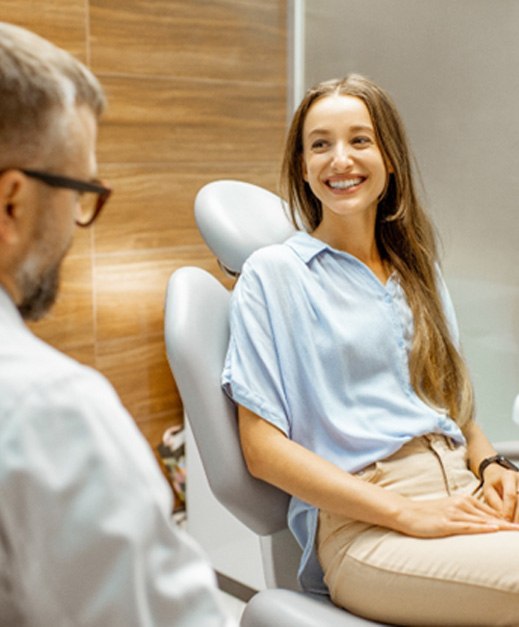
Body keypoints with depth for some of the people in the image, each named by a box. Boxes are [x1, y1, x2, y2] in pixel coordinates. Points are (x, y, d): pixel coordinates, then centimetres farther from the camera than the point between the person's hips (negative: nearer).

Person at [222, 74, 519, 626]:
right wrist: (407, 513, -13)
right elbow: (263, 449, -5)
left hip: (463, 493, 6)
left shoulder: (417, 268, 19)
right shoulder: (272, 274, 0)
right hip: (362, 525, -6)